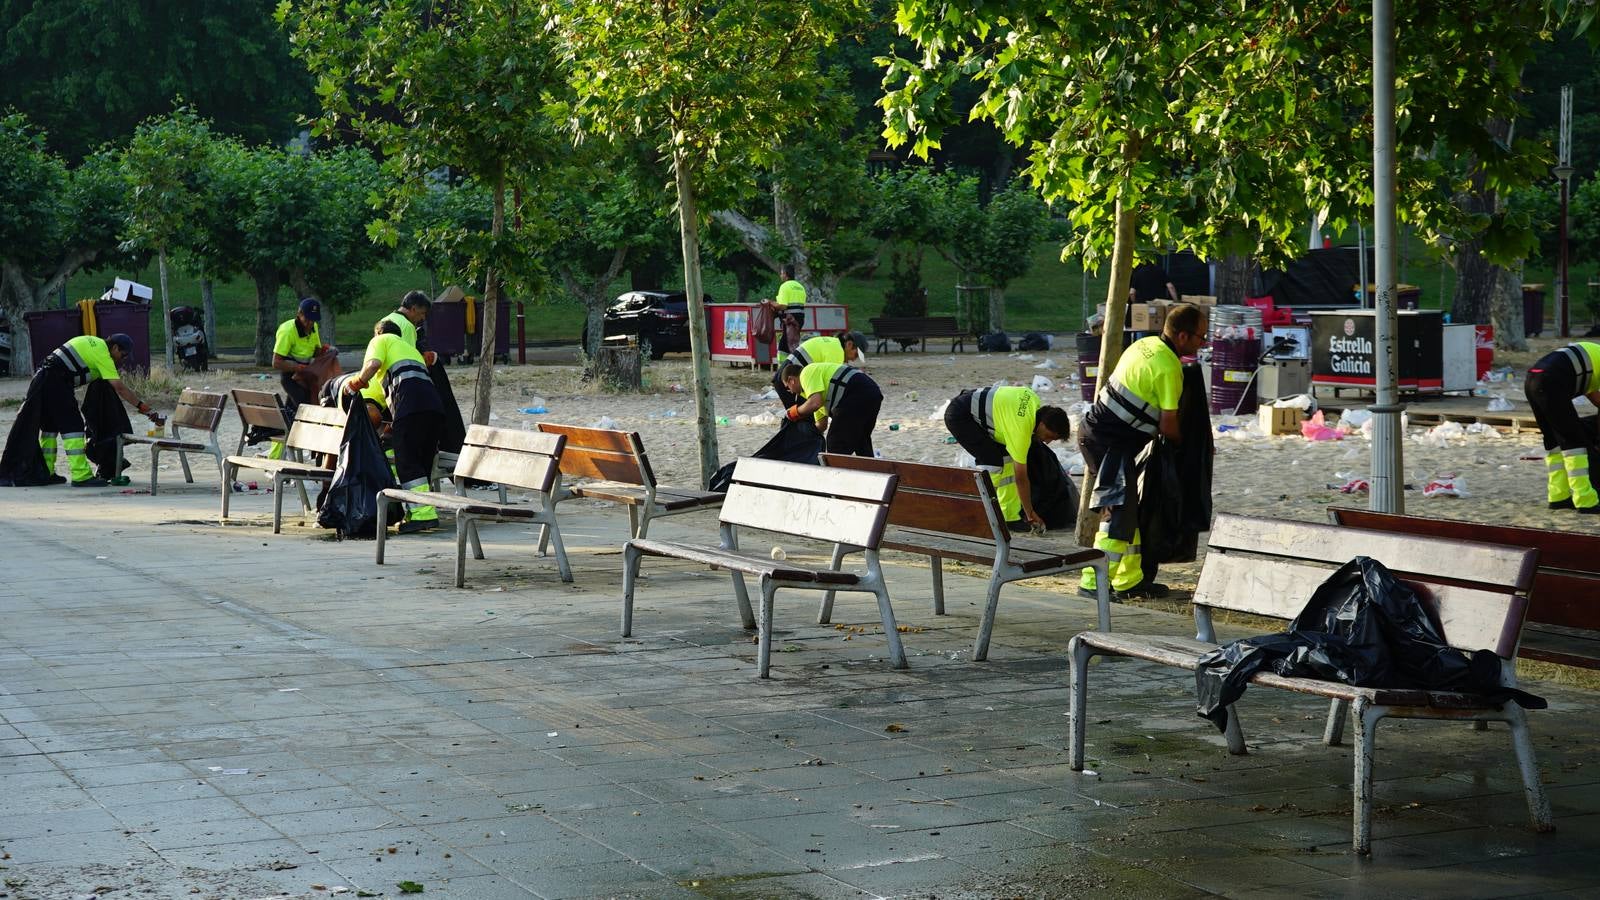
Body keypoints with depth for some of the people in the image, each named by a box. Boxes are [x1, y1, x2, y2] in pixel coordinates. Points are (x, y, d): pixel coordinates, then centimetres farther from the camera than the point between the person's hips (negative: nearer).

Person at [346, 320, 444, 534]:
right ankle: (423, 511, 10)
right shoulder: (410, 348, 40)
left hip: (410, 400, -8)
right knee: (423, 462, 11)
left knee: (407, 462, -9)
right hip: (433, 400, 8)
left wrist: (357, 383, 13)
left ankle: (422, 514, -17)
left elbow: (373, 364, -4)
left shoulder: (381, 341, 19)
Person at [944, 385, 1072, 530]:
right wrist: (1030, 513, -11)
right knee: (993, 462, -19)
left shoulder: (1034, 400, -5)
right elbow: (1021, 477, -20)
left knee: (1006, 458, 5)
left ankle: (1009, 514, 9)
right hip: (958, 416, -10)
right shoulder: (1021, 428, -27)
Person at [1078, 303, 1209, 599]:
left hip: (1094, 432, 10)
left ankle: (1130, 580, 18)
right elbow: (1168, 425, -13)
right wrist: (1184, 442, 8)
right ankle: (1094, 581, -13)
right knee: (1119, 511, -11)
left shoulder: (1146, 344, 11)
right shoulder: (1168, 368, -16)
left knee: (1129, 510, 14)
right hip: (1111, 442, -10)